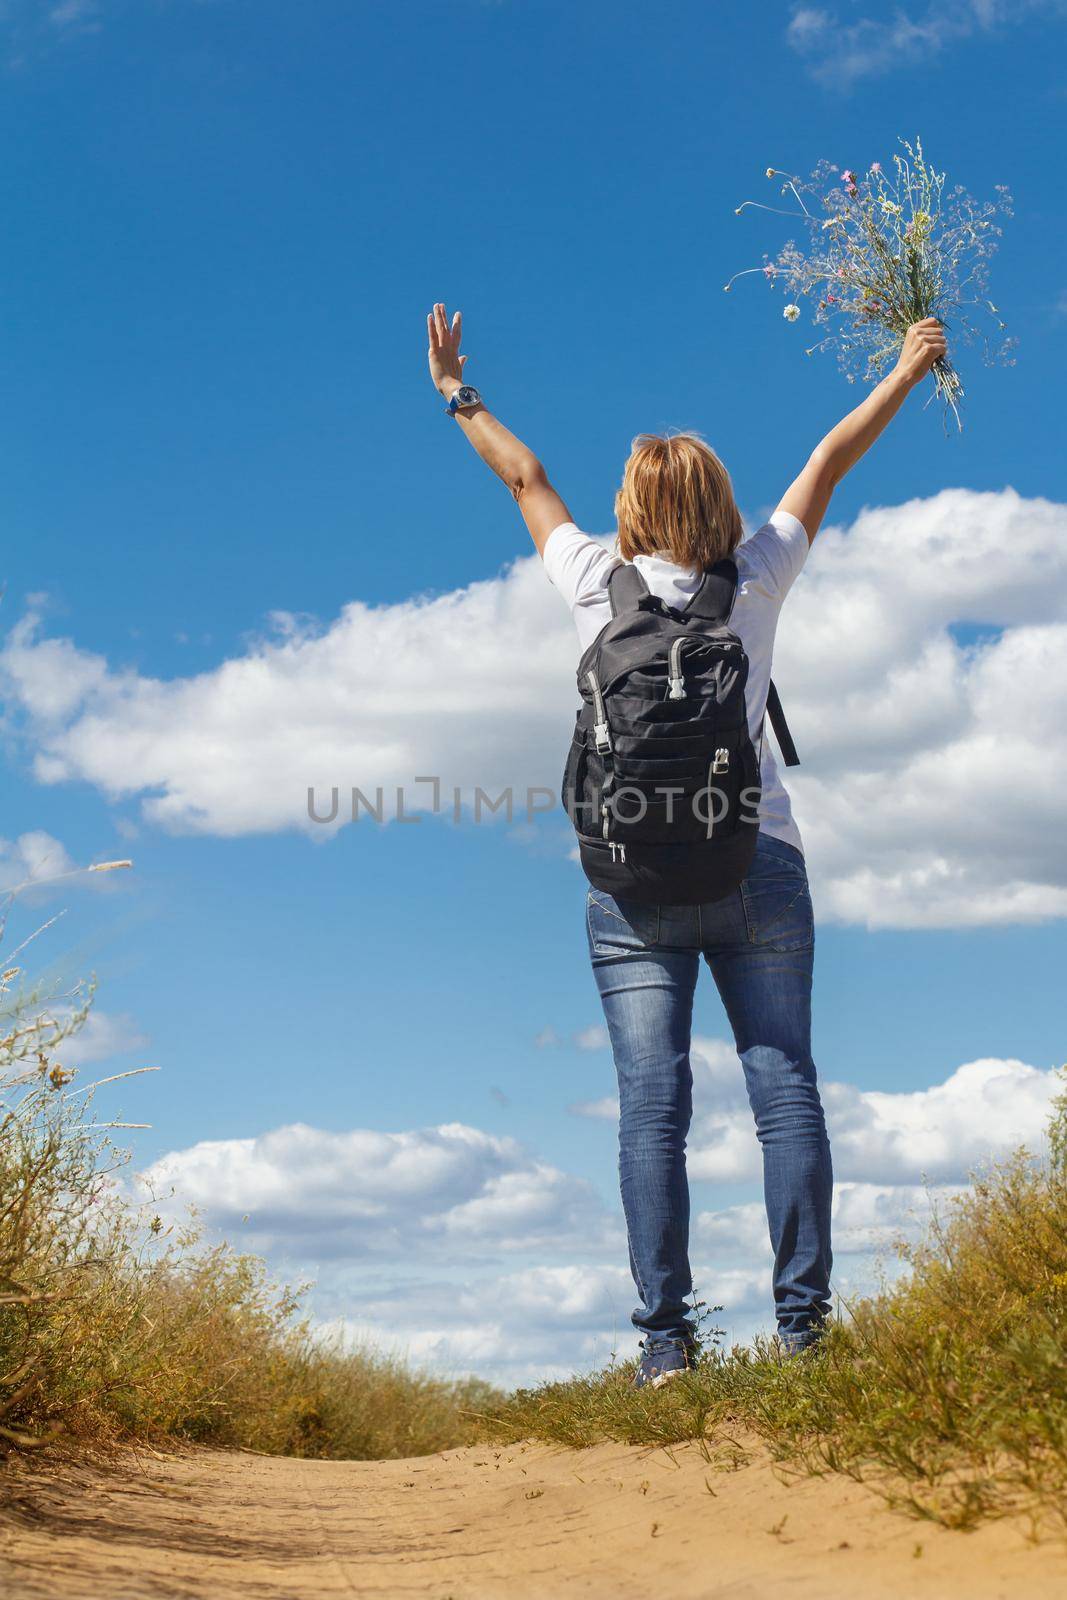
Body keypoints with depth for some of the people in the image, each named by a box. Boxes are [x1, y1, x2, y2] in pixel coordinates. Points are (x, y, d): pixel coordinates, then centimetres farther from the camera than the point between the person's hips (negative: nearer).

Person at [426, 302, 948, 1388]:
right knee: (784, 1089, 0)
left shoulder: (598, 588, 6)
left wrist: (458, 394, 37)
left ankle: (664, 1341, -7)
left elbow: (526, 478, 21)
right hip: (760, 866, 0)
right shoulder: (756, 581, 7)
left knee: (651, 1108, -4)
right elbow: (828, 463, 20)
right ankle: (803, 1322, -5)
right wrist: (909, 369, 34)